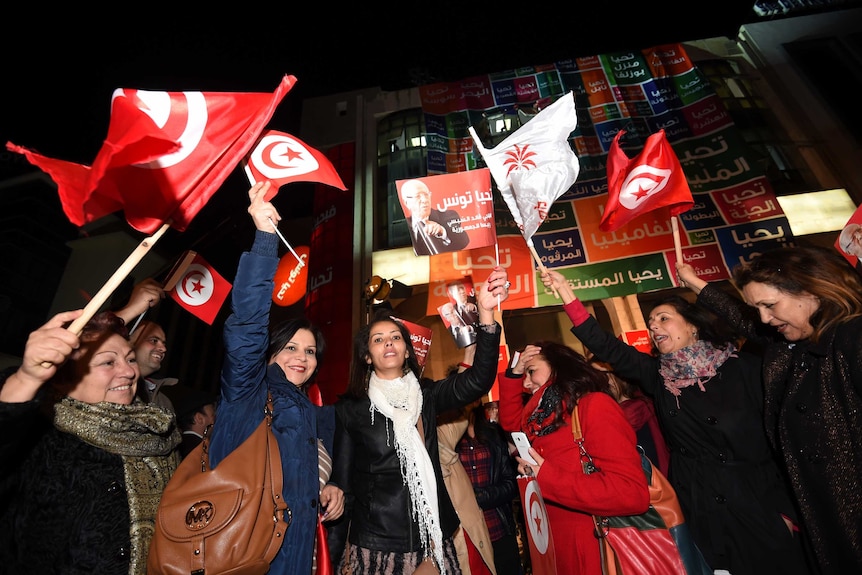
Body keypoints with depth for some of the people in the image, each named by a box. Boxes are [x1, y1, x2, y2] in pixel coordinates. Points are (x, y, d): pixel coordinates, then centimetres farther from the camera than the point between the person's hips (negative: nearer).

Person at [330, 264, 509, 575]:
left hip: (433, 541, 3)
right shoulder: (350, 409, -7)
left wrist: (486, 312, -32)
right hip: (375, 545, -2)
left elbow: (477, 380, -19)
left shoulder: (427, 397, -2)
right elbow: (341, 480, -2)